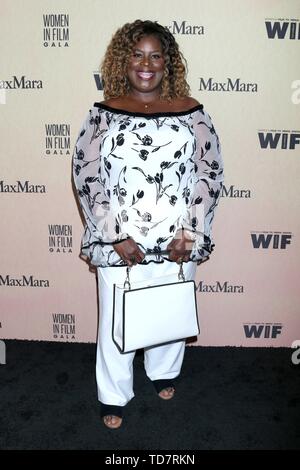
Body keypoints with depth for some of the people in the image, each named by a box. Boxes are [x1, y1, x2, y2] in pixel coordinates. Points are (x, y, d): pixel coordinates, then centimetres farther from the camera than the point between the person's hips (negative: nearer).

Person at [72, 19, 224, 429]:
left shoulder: (191, 112, -2)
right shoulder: (103, 113, -3)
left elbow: (210, 173, -3)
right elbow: (86, 177, -6)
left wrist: (190, 234, -10)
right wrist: (115, 237, -13)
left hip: (176, 242, 1)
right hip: (118, 244, -1)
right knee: (116, 319, 11)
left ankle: (163, 371, 48)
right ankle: (114, 394, 35)